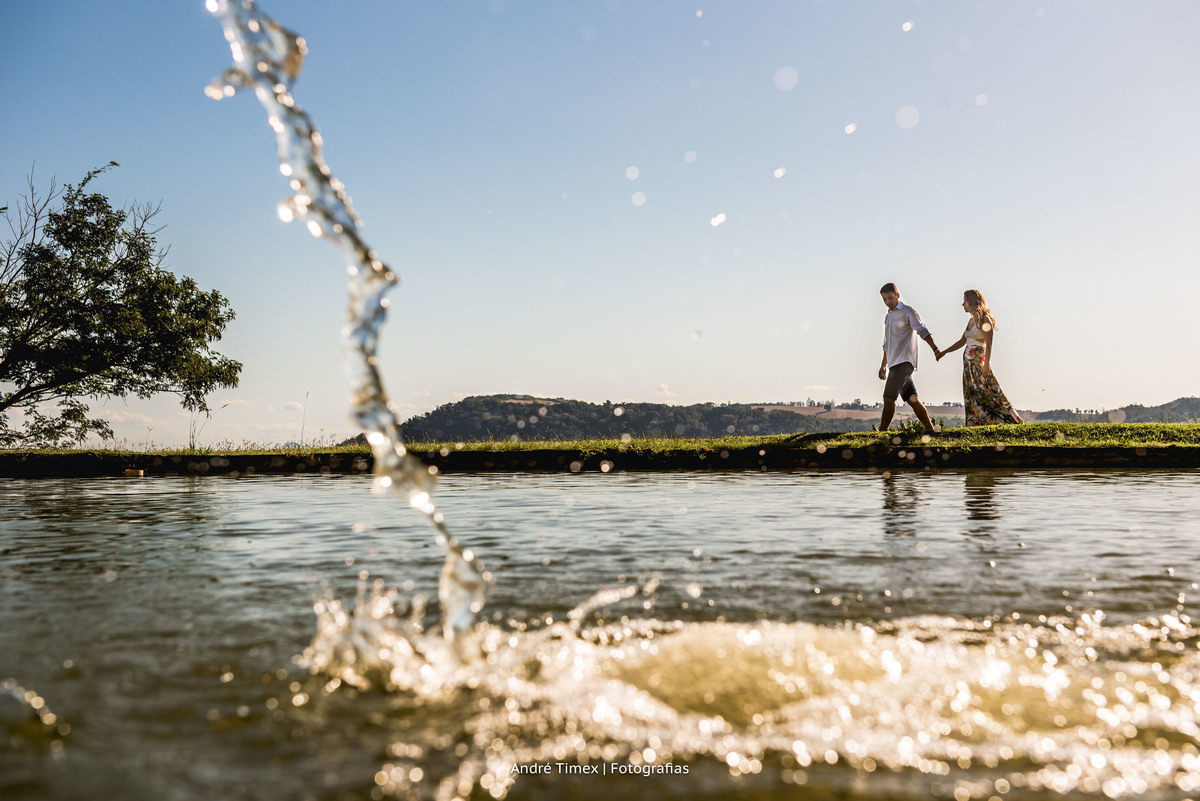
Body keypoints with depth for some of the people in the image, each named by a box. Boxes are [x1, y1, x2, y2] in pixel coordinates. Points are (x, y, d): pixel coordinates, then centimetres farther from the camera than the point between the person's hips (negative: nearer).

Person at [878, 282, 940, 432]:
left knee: (888, 398, -13)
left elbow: (922, 331, -13)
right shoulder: (888, 316, 23)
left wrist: (935, 349, -25)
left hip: (904, 362, -8)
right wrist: (883, 365, 28)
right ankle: (931, 431, 6)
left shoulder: (908, 312, -1)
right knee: (912, 400, 5)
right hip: (895, 364, 8)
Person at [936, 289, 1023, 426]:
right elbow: (962, 341, 22)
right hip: (969, 361, 8)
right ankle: (975, 425, 5)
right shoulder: (971, 320, 14)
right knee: (971, 395, 5)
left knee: (987, 392, -10)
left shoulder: (984, 319, -9)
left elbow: (988, 344, -15)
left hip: (979, 360, -8)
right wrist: (944, 352, 19)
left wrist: (986, 365, -22)